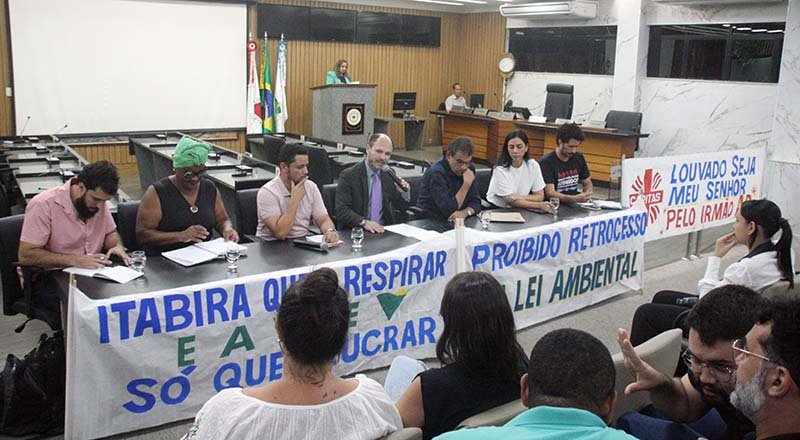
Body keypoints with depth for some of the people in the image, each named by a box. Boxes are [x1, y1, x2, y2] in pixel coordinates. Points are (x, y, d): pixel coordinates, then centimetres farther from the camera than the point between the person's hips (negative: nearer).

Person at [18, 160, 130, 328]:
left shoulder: (98, 200, 4)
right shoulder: (44, 205, -15)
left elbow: (110, 232, 18)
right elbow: (25, 255, -18)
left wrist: (117, 246, -5)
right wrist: (74, 260, -24)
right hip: (51, 280, -6)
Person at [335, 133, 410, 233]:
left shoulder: (389, 174, 8)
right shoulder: (348, 176, -7)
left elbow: (400, 208, 14)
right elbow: (341, 210, -15)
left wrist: (405, 194, -7)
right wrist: (364, 222, -29)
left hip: (384, 231, 3)